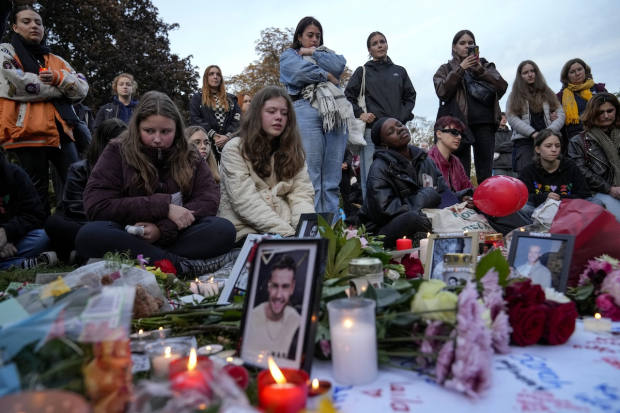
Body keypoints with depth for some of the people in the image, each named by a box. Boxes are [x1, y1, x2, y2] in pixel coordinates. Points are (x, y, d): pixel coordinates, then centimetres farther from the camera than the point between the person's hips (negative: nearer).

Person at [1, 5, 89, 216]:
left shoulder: (57, 61, 21)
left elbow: (82, 89, 8)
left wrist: (59, 78, -12)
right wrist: (62, 87, -4)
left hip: (60, 131, 5)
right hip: (29, 132, -4)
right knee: (37, 191, 2)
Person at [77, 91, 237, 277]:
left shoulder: (190, 156, 8)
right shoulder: (116, 153, 1)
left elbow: (209, 199, -4)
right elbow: (97, 207, -10)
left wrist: (163, 228, -19)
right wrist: (163, 207, -17)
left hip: (174, 238, 2)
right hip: (130, 239, -1)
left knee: (224, 230, -27)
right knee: (90, 235, -34)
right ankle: (183, 266, -32)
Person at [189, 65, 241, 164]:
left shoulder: (231, 99, 19)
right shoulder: (197, 97, 14)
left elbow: (238, 119, 6)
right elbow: (194, 119, 1)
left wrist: (228, 136, -13)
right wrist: (213, 135, -12)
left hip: (229, 143, 2)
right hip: (207, 142, -2)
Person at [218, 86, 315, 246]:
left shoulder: (293, 150, 14)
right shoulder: (234, 149, -1)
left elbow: (302, 194, 3)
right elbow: (246, 202, -12)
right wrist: (286, 232, -22)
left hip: (286, 227, 4)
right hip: (247, 230, -4)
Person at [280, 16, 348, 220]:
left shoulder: (326, 53, 30)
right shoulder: (288, 55, 19)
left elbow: (339, 65, 6)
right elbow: (300, 71, -4)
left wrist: (313, 53, 10)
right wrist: (326, 75, 4)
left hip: (336, 113, 4)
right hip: (307, 113, -4)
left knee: (333, 177, 0)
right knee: (310, 175, -10)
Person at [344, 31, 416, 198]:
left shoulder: (399, 71, 18)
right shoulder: (362, 71, 11)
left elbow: (410, 96, 19)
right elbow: (348, 97, 7)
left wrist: (404, 116, 3)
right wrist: (359, 114, -7)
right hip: (371, 131, -2)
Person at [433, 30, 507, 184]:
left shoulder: (485, 65, 21)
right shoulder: (447, 69, 16)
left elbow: (502, 86, 5)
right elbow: (441, 92, -4)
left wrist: (480, 71, -5)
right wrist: (460, 69, -9)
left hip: (484, 122, 2)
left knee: (485, 172, -1)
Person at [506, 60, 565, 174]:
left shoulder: (547, 92, 22)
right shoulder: (514, 96, 14)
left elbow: (560, 113, 12)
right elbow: (512, 118, 0)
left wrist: (550, 131, -9)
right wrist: (533, 133, -12)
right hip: (524, 140, -2)